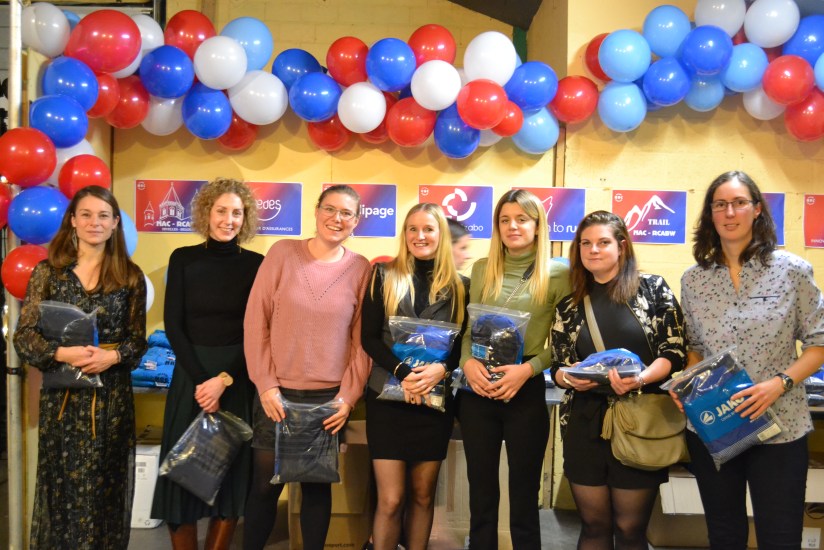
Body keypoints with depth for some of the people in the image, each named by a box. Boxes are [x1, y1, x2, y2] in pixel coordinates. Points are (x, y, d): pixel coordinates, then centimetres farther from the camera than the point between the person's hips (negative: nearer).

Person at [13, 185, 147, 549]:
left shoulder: (130, 275, 3)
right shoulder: (47, 271, 2)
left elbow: (138, 339, 3)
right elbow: (24, 336, -1)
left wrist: (112, 357, -16)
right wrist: (62, 354, -17)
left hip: (111, 394, 0)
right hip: (61, 394, 0)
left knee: (105, 485, 6)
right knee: (60, 484, 6)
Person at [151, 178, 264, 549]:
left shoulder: (256, 264, 0)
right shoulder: (183, 259, 2)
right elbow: (173, 326, -1)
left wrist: (224, 379, -13)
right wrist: (200, 379, -11)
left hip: (239, 377, 0)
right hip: (191, 375, 1)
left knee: (232, 471, 5)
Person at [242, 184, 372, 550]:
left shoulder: (360, 269, 0)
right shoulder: (282, 252, -3)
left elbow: (362, 339, 1)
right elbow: (255, 322, -4)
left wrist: (349, 396, -5)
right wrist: (265, 384, -8)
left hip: (329, 398, 1)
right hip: (277, 393, 0)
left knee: (317, 486, 12)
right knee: (264, 487, 10)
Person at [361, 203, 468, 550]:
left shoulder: (458, 286, 6)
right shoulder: (384, 276, 2)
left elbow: (465, 342, 4)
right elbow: (368, 337, -4)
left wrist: (442, 369, -16)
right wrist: (402, 372, -18)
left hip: (435, 400, 2)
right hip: (387, 398, -1)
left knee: (423, 495, 12)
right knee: (390, 499, 0)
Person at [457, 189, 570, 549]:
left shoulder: (558, 274, -2)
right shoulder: (482, 269, 8)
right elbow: (467, 329, 9)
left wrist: (527, 369, -17)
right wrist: (467, 362, -10)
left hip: (527, 392, -3)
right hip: (477, 391, 3)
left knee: (524, 498, 10)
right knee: (481, 496, 14)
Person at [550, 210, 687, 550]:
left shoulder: (653, 288, -1)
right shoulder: (569, 305, 7)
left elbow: (675, 353, -6)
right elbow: (557, 367, 9)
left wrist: (640, 378, -23)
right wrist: (569, 377, -14)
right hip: (586, 423, 3)